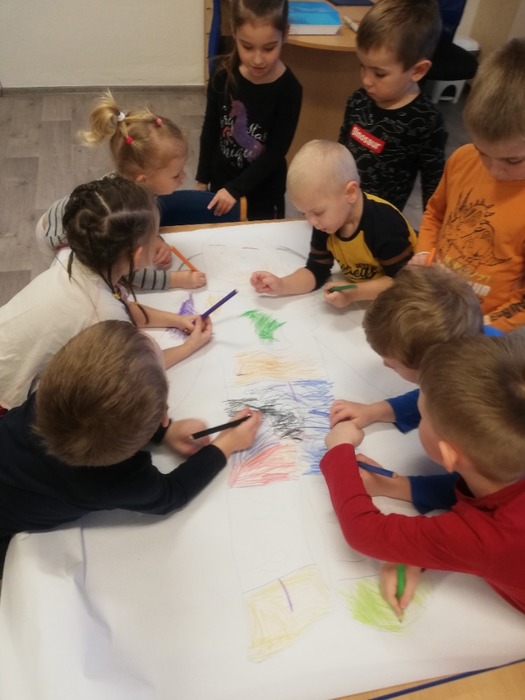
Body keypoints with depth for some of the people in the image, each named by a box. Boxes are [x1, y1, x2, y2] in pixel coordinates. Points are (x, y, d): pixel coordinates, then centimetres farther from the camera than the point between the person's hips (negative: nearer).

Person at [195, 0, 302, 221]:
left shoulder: (289, 89, -18)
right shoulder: (223, 78, -11)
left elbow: (276, 152, -18)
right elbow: (210, 130, 2)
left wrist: (235, 189, -22)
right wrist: (202, 178, 6)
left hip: (264, 190, -3)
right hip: (221, 180, 3)